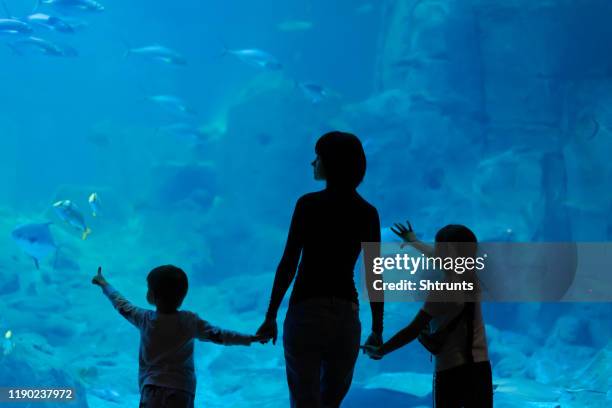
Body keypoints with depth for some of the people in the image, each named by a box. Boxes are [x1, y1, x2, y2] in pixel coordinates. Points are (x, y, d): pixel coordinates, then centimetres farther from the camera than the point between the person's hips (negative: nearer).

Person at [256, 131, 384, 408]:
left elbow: (288, 264, -9)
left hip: (306, 311, -3)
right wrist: (377, 330, 10)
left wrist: (271, 316, -3)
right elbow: (375, 276, 3)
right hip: (346, 314, 4)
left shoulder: (309, 204, -7)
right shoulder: (368, 213, 3)